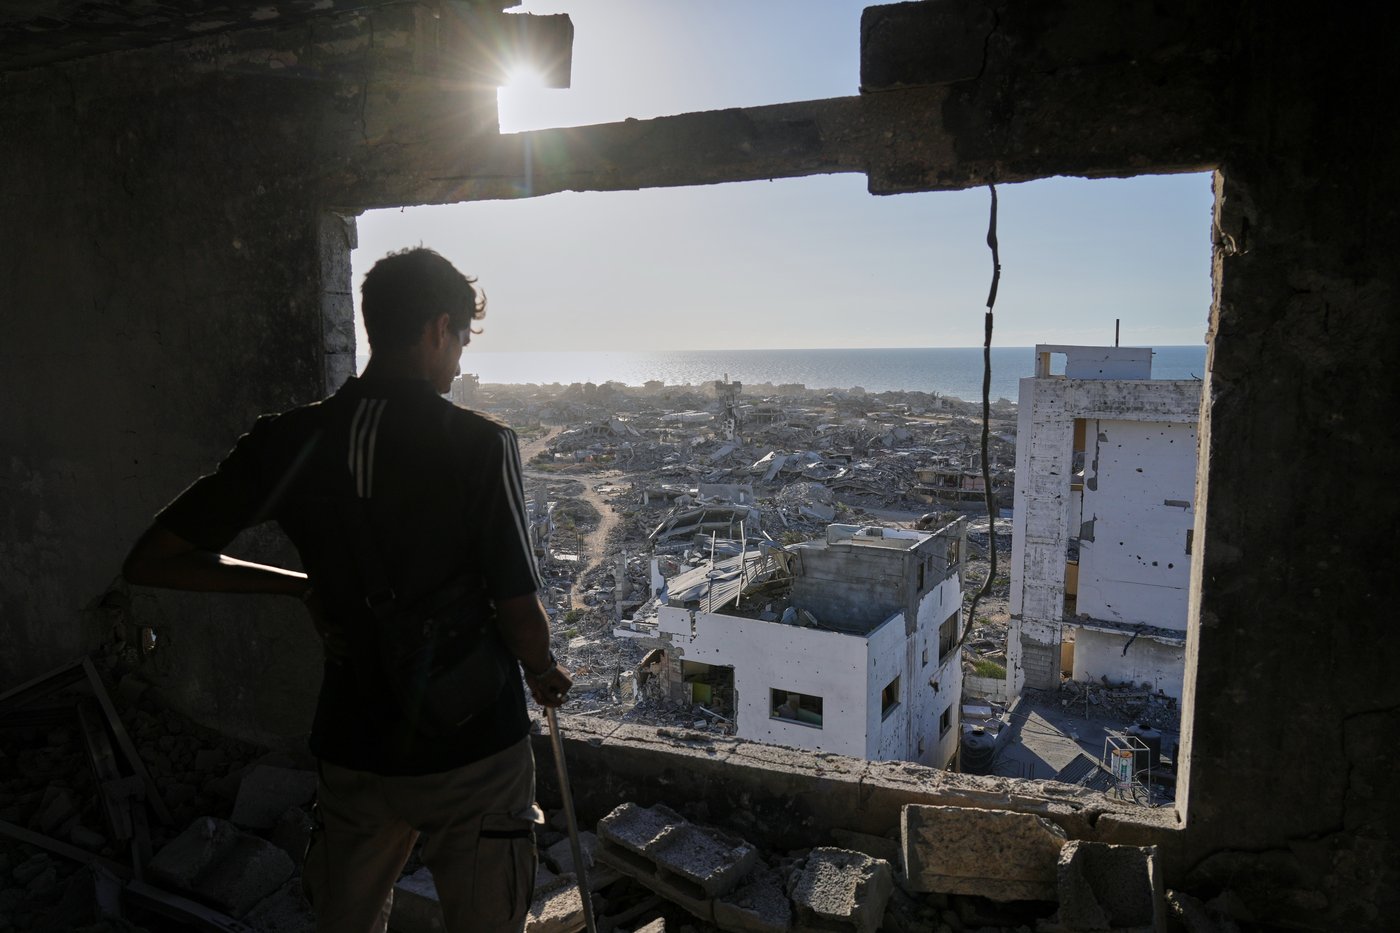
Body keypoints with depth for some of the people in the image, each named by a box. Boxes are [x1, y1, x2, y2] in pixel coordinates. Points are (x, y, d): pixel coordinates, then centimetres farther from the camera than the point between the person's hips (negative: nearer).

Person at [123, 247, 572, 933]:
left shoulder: (291, 440, -7)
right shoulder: (479, 444, -19)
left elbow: (150, 561, 0)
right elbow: (520, 617, -19)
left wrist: (299, 585, 7)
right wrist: (544, 675, 3)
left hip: (354, 751, 4)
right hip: (473, 748, -3)